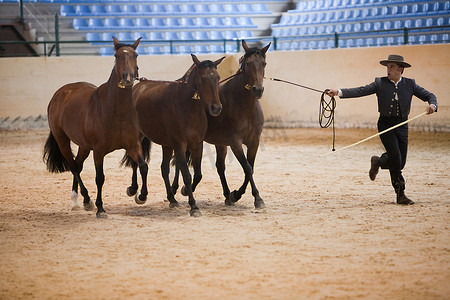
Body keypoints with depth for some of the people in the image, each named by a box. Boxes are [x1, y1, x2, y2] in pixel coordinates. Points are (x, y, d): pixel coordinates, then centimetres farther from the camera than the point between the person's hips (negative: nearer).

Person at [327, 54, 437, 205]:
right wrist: (339, 92, -18)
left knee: (401, 163, 2)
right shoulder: (380, 83, 1)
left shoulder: (409, 84, 6)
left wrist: (432, 105, -18)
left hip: (402, 125, 3)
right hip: (386, 124, -3)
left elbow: (429, 95, 6)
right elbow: (361, 91, -7)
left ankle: (378, 162, 33)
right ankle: (400, 194, 1)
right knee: (396, 159, -12)